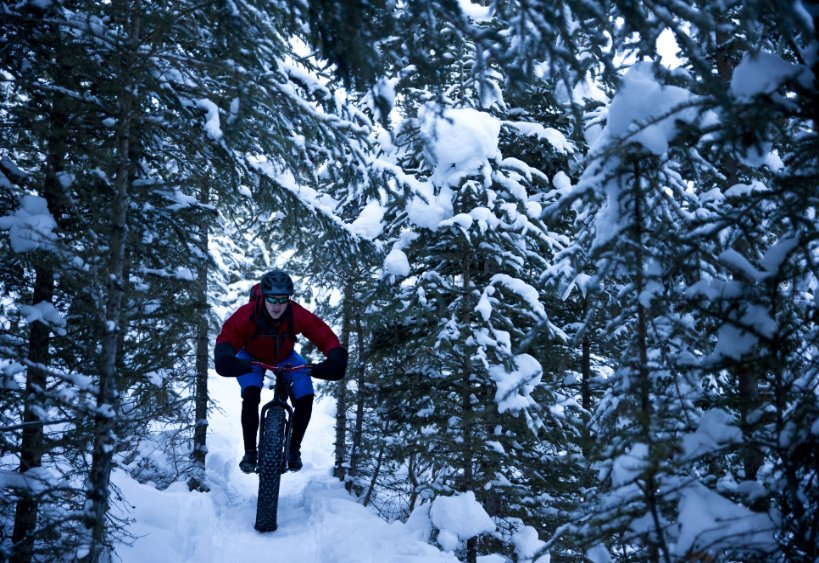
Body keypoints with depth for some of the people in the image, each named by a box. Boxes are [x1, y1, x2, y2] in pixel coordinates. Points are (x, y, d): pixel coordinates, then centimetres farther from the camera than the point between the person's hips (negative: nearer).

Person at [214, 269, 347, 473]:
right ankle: (250, 453, -9)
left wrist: (335, 360, -47)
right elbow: (227, 337, -28)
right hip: (252, 358, -1)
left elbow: (326, 336, -30)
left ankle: (294, 449, 6)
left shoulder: (298, 315, -33)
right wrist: (225, 357, -49)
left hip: (284, 358, 1)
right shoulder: (247, 314, -36)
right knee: (251, 395, -28)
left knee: (305, 397, -17)